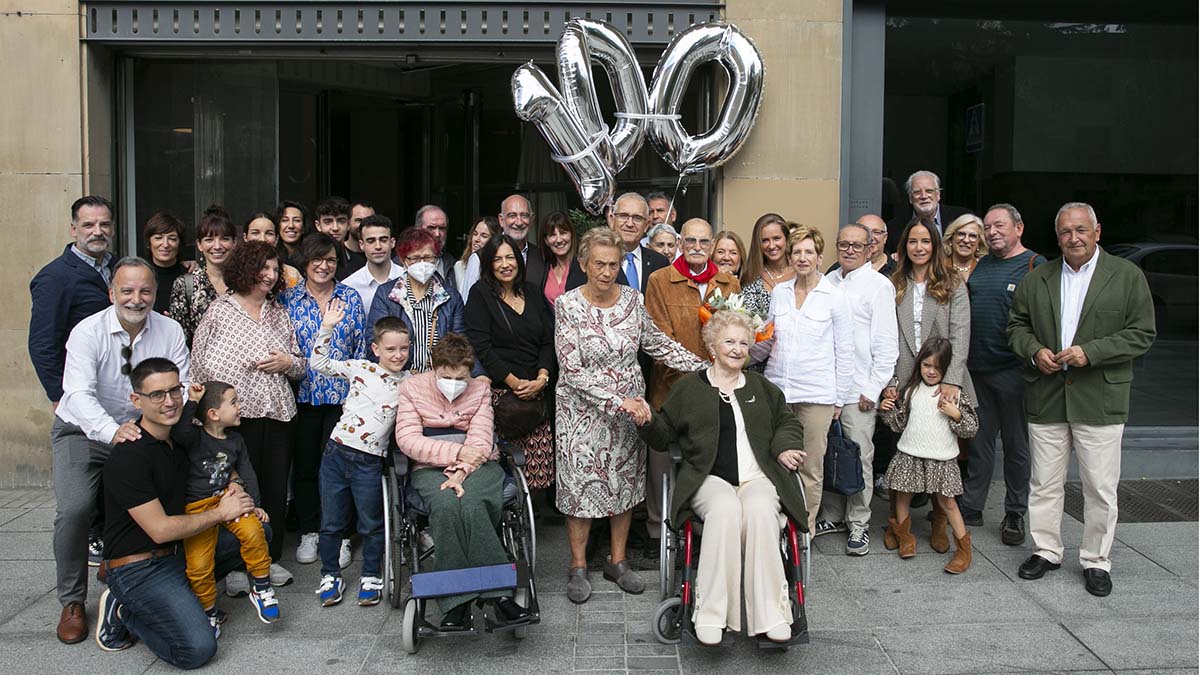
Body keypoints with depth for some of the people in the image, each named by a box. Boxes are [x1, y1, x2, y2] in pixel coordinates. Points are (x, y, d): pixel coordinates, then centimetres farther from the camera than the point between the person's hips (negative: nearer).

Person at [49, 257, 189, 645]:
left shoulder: (170, 332, -6)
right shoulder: (88, 332, -15)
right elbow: (79, 394, -29)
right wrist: (112, 431, -47)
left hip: (141, 433, 3)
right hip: (83, 432, -2)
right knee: (75, 509, -21)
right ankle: (72, 602, 1)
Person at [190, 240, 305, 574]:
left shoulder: (280, 313, 15)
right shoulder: (219, 311, 2)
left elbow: (302, 364, 18)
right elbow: (199, 363, -1)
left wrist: (289, 362, -4)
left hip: (277, 414, 4)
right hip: (235, 416, -4)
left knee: (275, 488, 8)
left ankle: (271, 557, 23)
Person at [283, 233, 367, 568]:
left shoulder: (351, 297, 4)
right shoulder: (289, 299, 3)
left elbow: (361, 349, 4)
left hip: (342, 394, -1)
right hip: (303, 395, 1)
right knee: (304, 465, 8)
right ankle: (309, 531, 23)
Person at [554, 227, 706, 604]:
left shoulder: (631, 299, 0)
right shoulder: (568, 305, -13)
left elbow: (656, 343, 11)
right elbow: (573, 370, -17)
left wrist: (704, 367, 4)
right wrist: (618, 401, -24)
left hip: (629, 407, 4)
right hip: (583, 409, -4)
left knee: (626, 483, 11)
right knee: (581, 485, 4)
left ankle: (617, 561, 27)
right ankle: (578, 567, 20)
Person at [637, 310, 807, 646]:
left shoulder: (761, 387, 23)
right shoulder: (689, 387, 15)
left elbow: (788, 422, 30)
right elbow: (665, 433, 16)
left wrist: (785, 448, 9)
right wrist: (648, 420, -6)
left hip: (758, 477, 2)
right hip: (710, 478, -2)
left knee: (761, 510, -34)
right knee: (725, 509, -37)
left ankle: (771, 612, -31)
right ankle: (711, 613, -32)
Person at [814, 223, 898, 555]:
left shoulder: (879, 285, -4)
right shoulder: (828, 282, 11)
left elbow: (887, 344, -7)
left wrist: (873, 389, -10)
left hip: (858, 389, -5)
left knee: (858, 458, 0)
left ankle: (858, 524, 13)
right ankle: (832, 516, 23)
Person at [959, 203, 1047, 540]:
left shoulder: (1035, 265, -4)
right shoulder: (978, 266, 13)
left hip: (1014, 371, -5)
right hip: (976, 369, 5)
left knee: (1017, 446, 7)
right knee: (978, 440, 12)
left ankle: (1015, 514, 18)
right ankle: (970, 507, 21)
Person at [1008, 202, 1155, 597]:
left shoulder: (1127, 276, 0)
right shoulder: (1036, 280, 9)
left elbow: (1142, 334, -3)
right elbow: (1017, 325, 15)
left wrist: (1090, 352, -15)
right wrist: (1034, 351, -6)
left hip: (1099, 400, -2)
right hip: (1046, 398, 3)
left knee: (1101, 488, 4)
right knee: (1044, 483, 9)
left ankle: (1096, 561, 18)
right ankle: (1046, 551, 24)